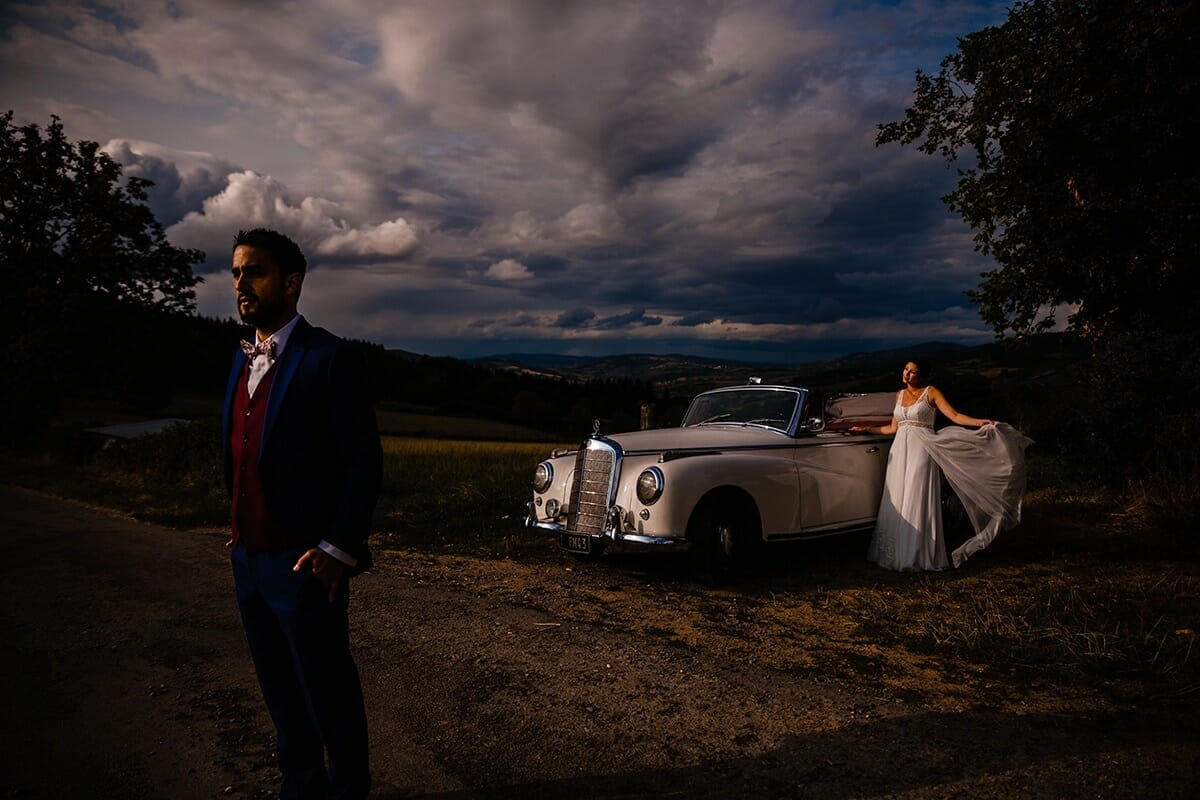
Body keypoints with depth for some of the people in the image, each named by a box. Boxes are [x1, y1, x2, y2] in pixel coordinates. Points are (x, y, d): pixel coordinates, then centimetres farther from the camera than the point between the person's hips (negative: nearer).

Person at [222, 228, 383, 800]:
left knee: (328, 697, 9)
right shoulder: (242, 360, 10)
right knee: (280, 690, 21)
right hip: (249, 561, 8)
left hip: (303, 566, -7)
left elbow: (365, 462, -16)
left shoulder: (330, 359, -14)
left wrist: (338, 550, -19)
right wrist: (239, 533, 13)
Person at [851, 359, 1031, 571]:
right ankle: (897, 553, 13)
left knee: (917, 503, -6)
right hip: (900, 451, 6)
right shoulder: (900, 395, 15)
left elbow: (954, 415, -9)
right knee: (897, 504, 5)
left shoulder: (931, 392, -1)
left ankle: (919, 556, 1)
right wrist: (867, 429, 20)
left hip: (921, 451, -5)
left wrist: (980, 422, -23)